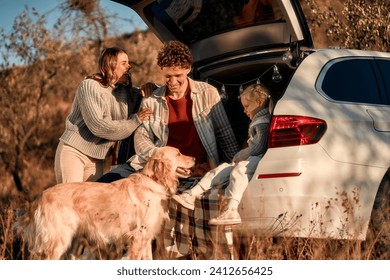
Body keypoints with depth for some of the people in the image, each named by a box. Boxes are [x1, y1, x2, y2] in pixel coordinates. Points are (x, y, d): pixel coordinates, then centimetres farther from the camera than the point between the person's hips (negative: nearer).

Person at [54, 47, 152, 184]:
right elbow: (97, 126, -21)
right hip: (73, 151, -6)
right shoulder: (90, 86, -12)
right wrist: (135, 121, -16)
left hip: (96, 159, 6)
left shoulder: (125, 90, 8)